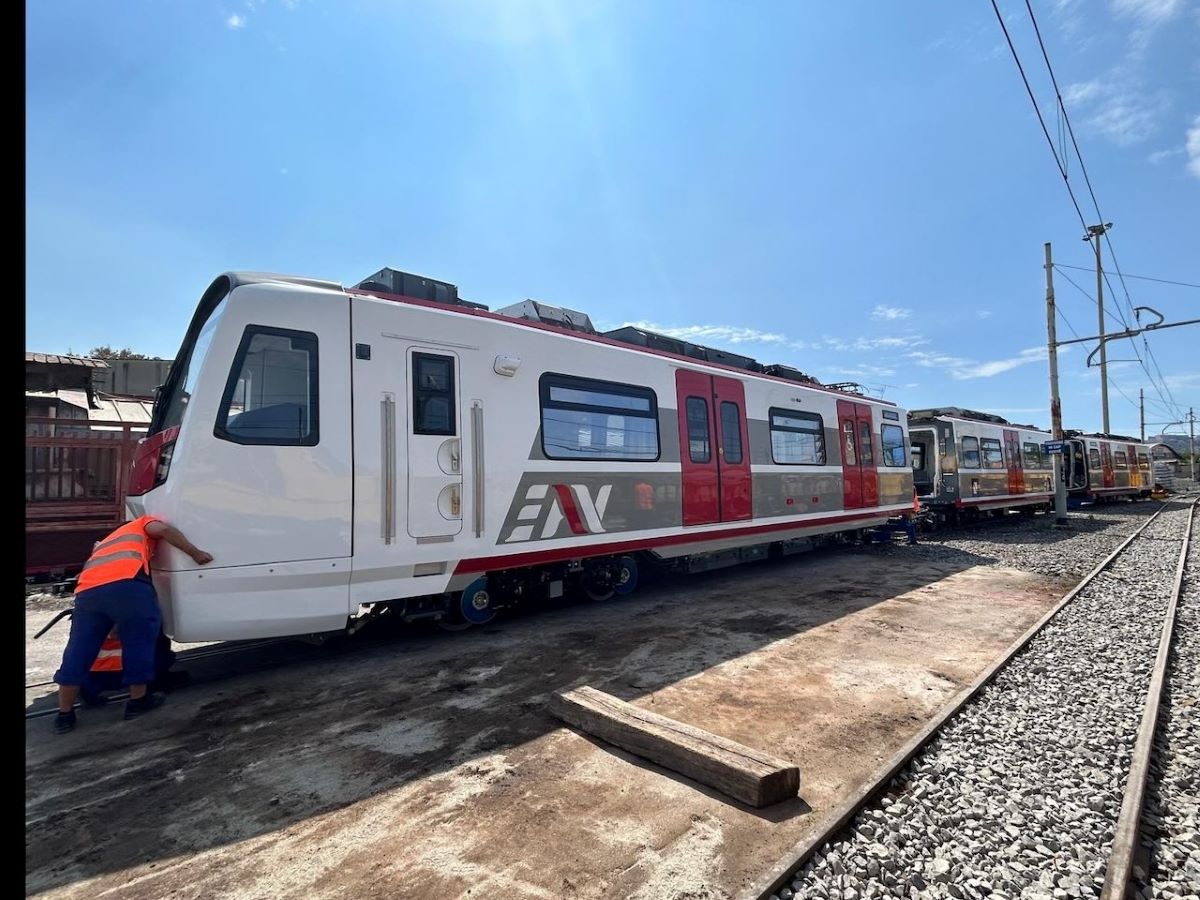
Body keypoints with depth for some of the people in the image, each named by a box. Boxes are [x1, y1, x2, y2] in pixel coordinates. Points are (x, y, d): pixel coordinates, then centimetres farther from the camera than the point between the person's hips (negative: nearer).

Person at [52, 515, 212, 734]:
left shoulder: (106, 543, 45)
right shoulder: (143, 523, 28)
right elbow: (162, 529, 3)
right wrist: (196, 553, 5)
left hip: (87, 591, 6)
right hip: (126, 583, -6)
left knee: (78, 653, 16)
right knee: (139, 641, 9)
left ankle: (65, 715, 26)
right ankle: (138, 701, 19)